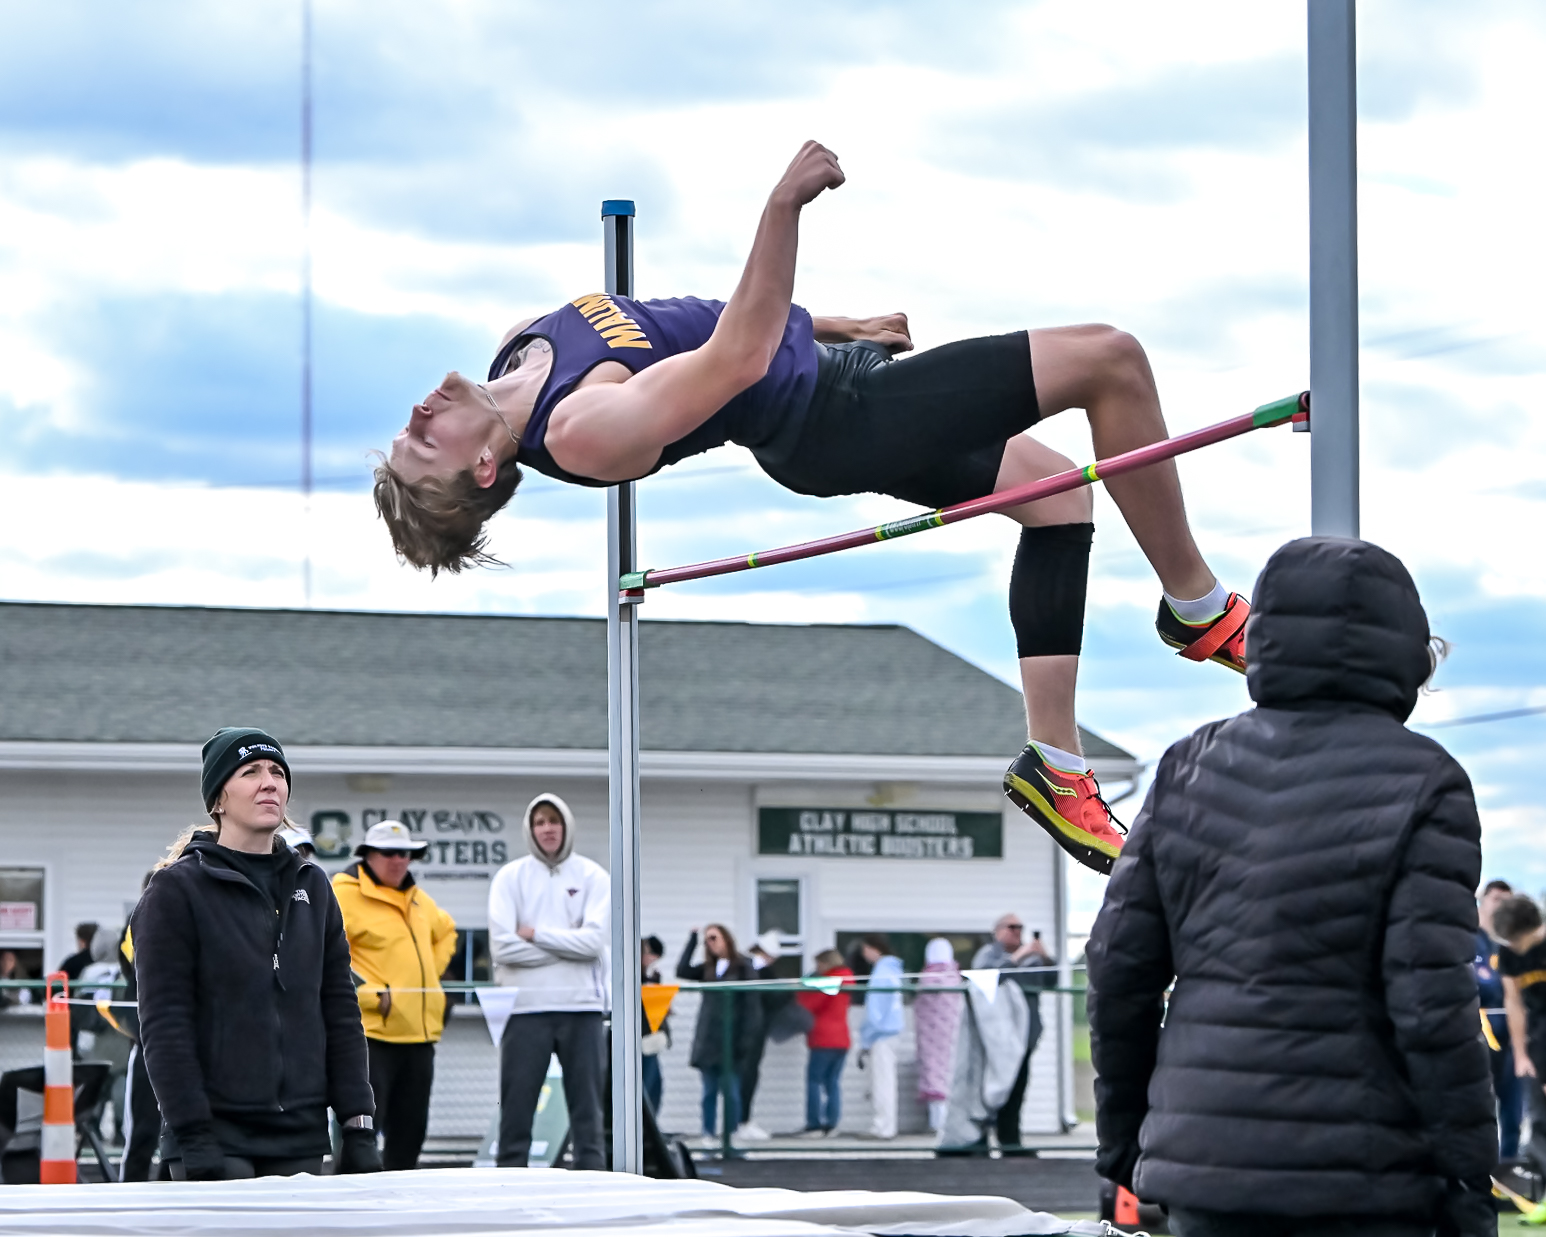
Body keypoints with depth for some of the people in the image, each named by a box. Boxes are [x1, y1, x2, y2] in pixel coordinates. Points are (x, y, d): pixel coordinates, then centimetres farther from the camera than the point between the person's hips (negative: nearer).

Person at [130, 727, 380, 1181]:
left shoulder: (311, 887, 14)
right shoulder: (176, 889, -2)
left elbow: (341, 1011, 13)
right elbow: (163, 1026, -7)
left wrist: (358, 1126, 5)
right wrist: (193, 1140, -15)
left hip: (300, 1142, 5)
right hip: (216, 1138, -5)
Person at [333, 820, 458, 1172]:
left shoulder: (417, 899, 17)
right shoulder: (345, 895, -8)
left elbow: (446, 931, 36)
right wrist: (370, 994, -19)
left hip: (420, 1034, 8)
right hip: (370, 1032, -8)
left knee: (410, 1129, 12)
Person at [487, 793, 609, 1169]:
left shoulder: (592, 876, 6)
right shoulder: (510, 877, 5)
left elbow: (595, 940, -8)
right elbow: (502, 946, -8)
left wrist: (535, 934, -8)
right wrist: (568, 944, -7)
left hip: (582, 1007, 0)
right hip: (525, 1008, 0)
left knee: (587, 1112, 3)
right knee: (515, 1113, 1)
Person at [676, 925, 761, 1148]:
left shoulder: (743, 969, -1)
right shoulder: (707, 969, 14)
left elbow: (751, 1007, -5)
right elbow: (682, 971, 0)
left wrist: (745, 1041, -12)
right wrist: (692, 940, 3)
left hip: (730, 1042, -5)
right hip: (707, 1041, 5)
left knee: (731, 1092, -4)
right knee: (709, 1092, 5)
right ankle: (709, 1135, 7)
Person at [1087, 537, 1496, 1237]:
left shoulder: (1189, 769, 7)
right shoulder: (1421, 786, -8)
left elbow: (1120, 963, 7)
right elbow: (1433, 1000, -13)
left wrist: (1121, 1128, 18)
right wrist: (1468, 1180, -7)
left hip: (1203, 1166, 5)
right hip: (1360, 1180, -5)